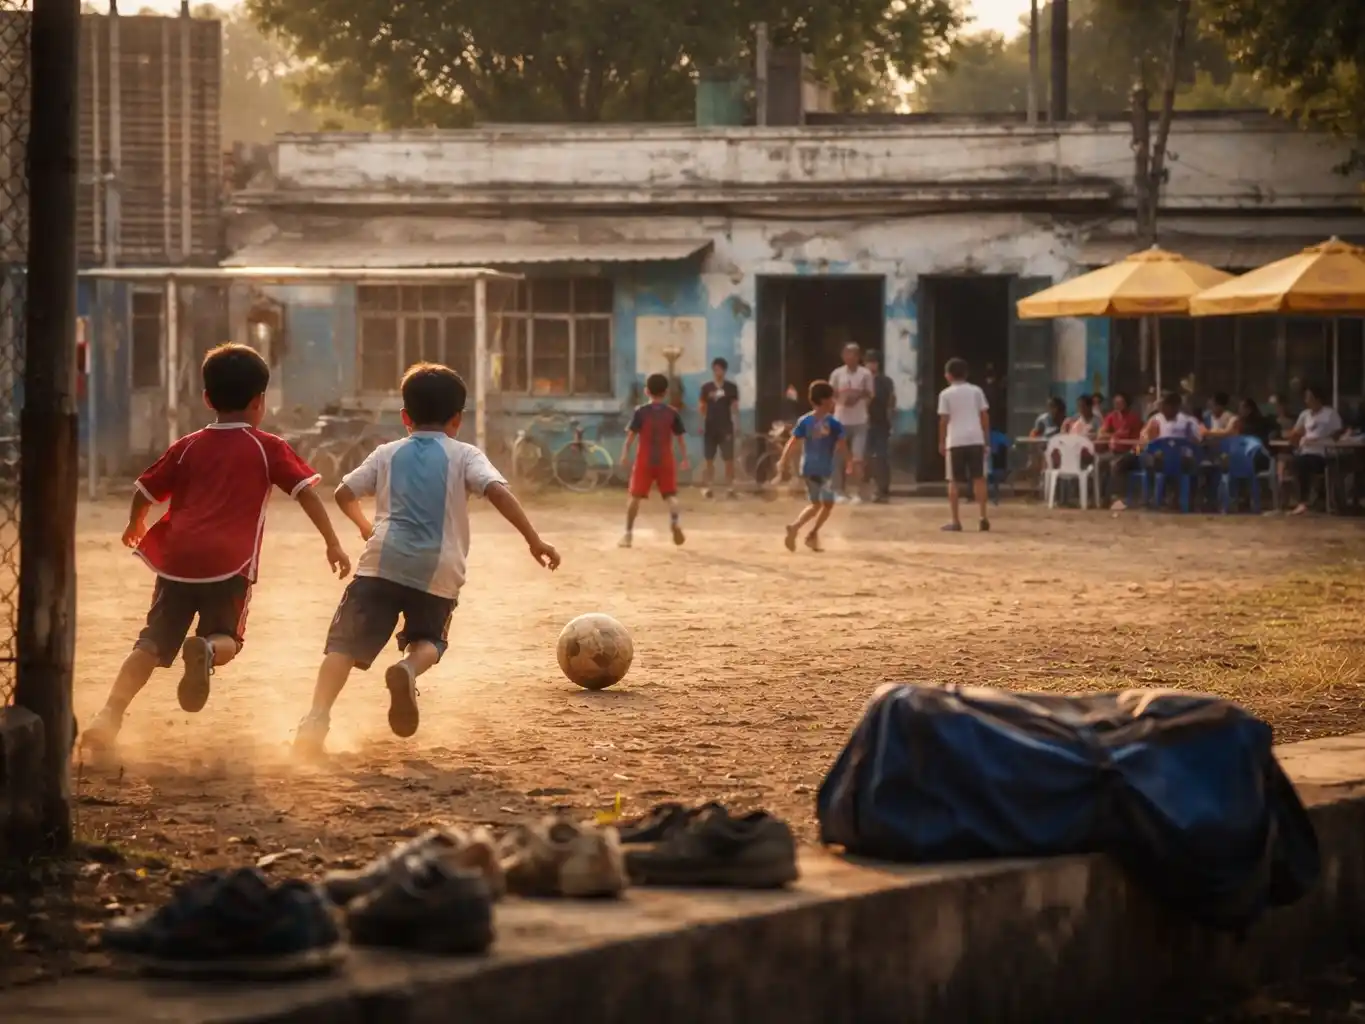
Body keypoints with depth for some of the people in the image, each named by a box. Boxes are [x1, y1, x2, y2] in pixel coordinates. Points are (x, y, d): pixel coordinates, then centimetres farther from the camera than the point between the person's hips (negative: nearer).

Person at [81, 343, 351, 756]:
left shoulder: (188, 447, 16)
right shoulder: (268, 448, 9)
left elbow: (145, 491, 19)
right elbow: (306, 493, 1)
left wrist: (135, 526, 39)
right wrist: (333, 544, 5)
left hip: (178, 558, 2)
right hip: (230, 564, -2)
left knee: (152, 644, 4)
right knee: (226, 641, 13)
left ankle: (109, 716, -14)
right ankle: (206, 650, -24)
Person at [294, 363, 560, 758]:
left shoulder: (387, 454, 18)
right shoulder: (464, 456, 10)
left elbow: (344, 493, 19)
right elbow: (498, 491, -6)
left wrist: (365, 525, 38)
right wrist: (533, 540, -8)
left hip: (383, 562, 0)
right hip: (437, 571, 0)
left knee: (346, 645, -5)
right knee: (429, 641, 23)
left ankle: (317, 718, -27)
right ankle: (410, 667, -13)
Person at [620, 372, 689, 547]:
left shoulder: (641, 412, -3)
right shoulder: (672, 413, 2)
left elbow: (631, 434, -8)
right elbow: (680, 437, 3)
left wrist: (625, 454, -3)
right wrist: (684, 458, 10)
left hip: (644, 461, -1)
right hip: (665, 461, 1)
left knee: (635, 496, 7)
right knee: (670, 495, 7)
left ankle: (628, 534, 8)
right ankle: (676, 521, -23)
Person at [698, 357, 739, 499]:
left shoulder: (731, 387, 2)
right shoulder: (706, 387, 4)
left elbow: (735, 407, 3)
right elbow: (701, 407, 6)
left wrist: (736, 425, -5)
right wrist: (701, 424, -6)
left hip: (726, 427, -1)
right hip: (710, 427, 1)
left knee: (729, 459, -2)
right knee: (709, 459, 4)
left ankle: (730, 487, 3)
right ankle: (706, 487, 9)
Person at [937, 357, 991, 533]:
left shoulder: (946, 394, 1)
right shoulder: (976, 391, 9)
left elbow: (944, 420, -2)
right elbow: (985, 416, 7)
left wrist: (941, 442, 6)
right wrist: (985, 439, 14)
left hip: (955, 441, -2)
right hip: (975, 439, 2)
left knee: (954, 481, 5)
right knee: (979, 479, 6)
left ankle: (955, 521, 2)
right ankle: (984, 517, -4)